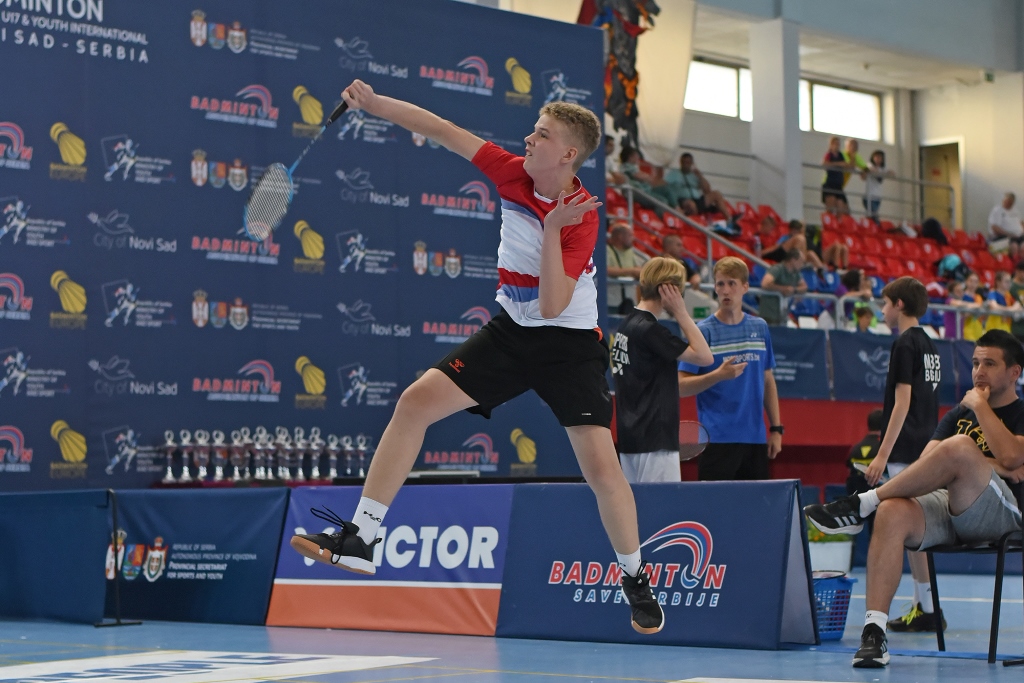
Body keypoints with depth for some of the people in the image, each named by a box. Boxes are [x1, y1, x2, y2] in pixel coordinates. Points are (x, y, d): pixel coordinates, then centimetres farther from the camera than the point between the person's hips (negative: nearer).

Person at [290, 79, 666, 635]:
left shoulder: (581, 219, -21)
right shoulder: (514, 173, -6)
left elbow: (552, 306, -28)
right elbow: (445, 131, 1)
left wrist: (551, 228, -35)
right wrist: (376, 104, -8)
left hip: (568, 344, -5)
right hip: (510, 332, 5)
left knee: (600, 466, -16)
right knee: (417, 401, -11)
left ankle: (635, 579, 10)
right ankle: (360, 538, -8)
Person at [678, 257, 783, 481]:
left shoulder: (760, 328, 11)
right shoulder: (703, 331, -3)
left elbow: (768, 381, 17)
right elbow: (681, 387, -6)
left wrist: (776, 428, 10)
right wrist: (718, 375, -21)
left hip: (755, 438, 5)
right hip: (717, 438, -5)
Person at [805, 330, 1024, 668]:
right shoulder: (960, 414, 25)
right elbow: (926, 463, 10)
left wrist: (980, 405, -3)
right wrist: (985, 468, -4)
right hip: (945, 505, 5)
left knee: (961, 447, -33)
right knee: (893, 513, -30)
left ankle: (862, 504, -21)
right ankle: (874, 631, -38)